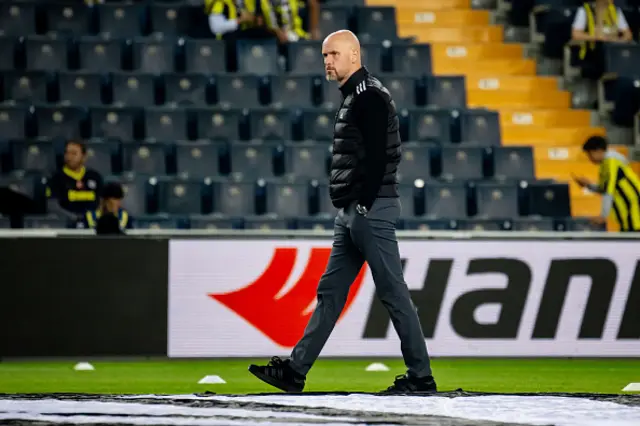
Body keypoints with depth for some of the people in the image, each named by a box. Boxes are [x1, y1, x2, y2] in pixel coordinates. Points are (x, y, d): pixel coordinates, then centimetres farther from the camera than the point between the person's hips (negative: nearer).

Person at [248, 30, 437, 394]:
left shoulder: (370, 96, -12)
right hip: (352, 214, 10)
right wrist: (350, 209, 18)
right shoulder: (354, 97, 19)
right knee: (331, 292, 8)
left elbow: (376, 156, -20)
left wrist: (365, 205, -21)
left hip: (371, 210, -10)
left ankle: (421, 376, -1)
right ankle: (295, 371, 8)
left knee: (393, 292, -6)